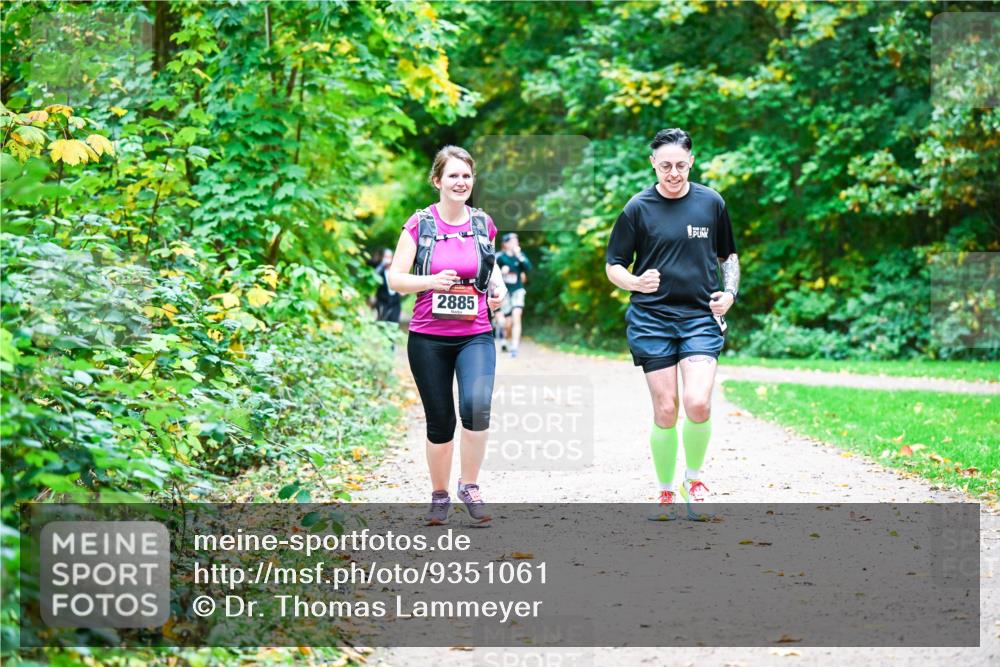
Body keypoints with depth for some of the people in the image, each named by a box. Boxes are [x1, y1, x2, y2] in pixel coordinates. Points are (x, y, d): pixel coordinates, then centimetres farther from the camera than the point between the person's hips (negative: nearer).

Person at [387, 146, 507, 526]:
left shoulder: (483, 224, 6)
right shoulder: (419, 224, -2)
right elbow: (395, 279, -3)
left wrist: (498, 289, 2)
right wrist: (431, 281, -20)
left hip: (475, 336, 1)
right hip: (428, 338, -1)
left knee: (477, 405, -24)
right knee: (440, 421, 6)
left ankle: (470, 486, -7)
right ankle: (439, 496, 25)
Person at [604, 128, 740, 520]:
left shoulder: (712, 203, 6)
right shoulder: (638, 208, 0)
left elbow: (728, 256, 20)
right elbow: (614, 266, 5)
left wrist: (730, 291, 2)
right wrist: (636, 282, -16)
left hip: (701, 317, 1)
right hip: (651, 319, -1)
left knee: (698, 403, -16)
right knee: (665, 411, -2)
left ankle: (693, 479, 8)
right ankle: (665, 494, 15)